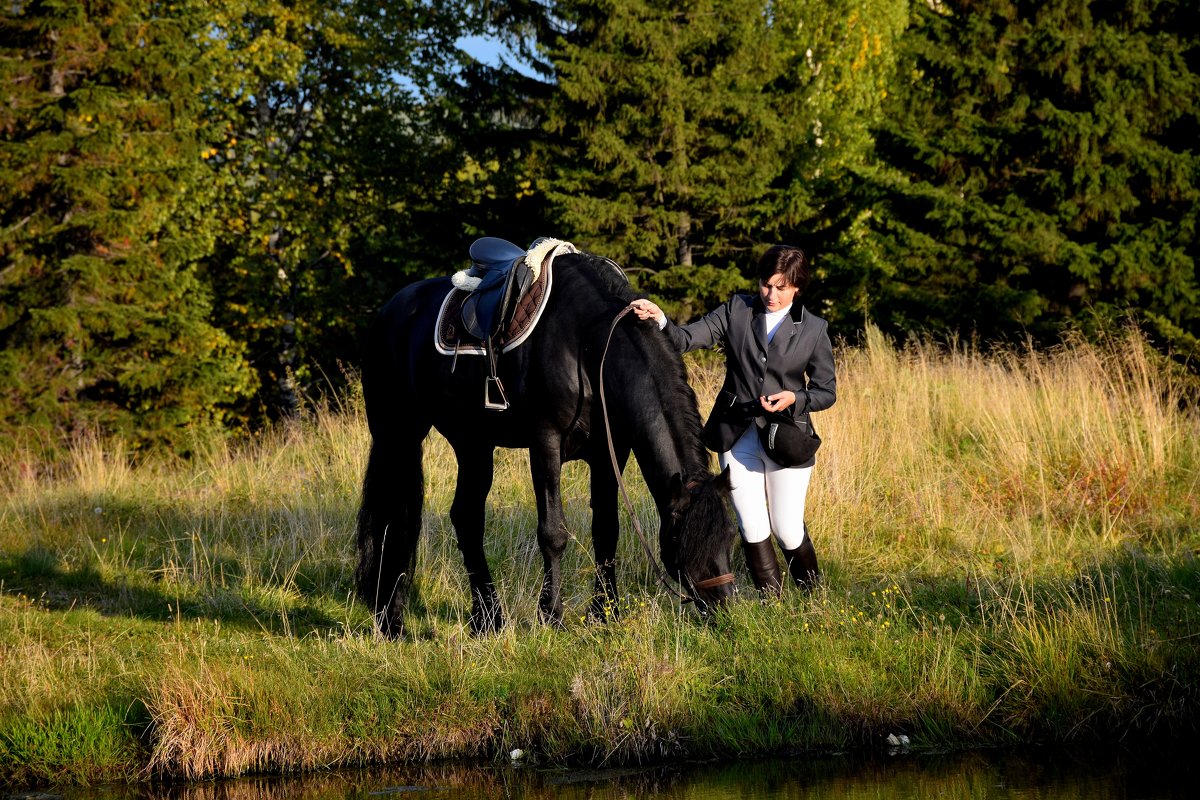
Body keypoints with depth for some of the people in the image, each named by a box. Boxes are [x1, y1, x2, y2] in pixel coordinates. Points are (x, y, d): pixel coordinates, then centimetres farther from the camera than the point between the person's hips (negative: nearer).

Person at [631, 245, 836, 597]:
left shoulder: (814, 330, -1)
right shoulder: (737, 311, 0)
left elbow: (827, 391, 3)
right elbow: (688, 339, -7)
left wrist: (794, 399, -16)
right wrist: (659, 319, -27)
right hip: (738, 435, 1)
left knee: (787, 529, 0)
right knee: (751, 528, -2)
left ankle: (812, 591, 27)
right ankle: (771, 598, 16)